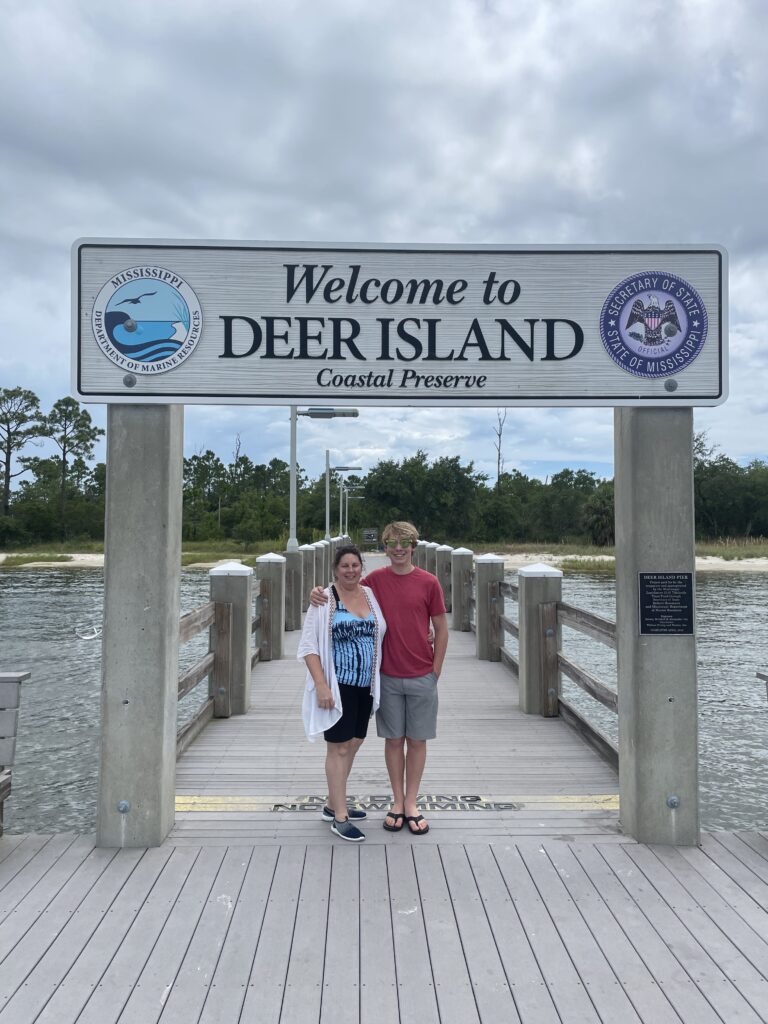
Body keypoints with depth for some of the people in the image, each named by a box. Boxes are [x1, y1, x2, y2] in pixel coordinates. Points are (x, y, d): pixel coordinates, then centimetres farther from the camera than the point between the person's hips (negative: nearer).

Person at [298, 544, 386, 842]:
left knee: (353, 743, 14)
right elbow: (309, 646, -11)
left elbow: (381, 634, 17)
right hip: (337, 685, -6)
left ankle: (333, 804, 31)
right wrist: (321, 685, -18)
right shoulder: (325, 600, -8)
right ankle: (339, 818, 10)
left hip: (365, 684, 6)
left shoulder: (371, 595, 8)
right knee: (339, 747, 0)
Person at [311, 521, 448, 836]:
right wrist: (319, 593, -11)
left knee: (417, 740, 8)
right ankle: (397, 802, 23)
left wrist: (436, 671, -1)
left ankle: (411, 804, 20)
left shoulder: (428, 582, -4)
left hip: (422, 678, -1)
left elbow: (441, 629, 2)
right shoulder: (375, 580, -1)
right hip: (388, 677, 1)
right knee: (393, 739, 9)